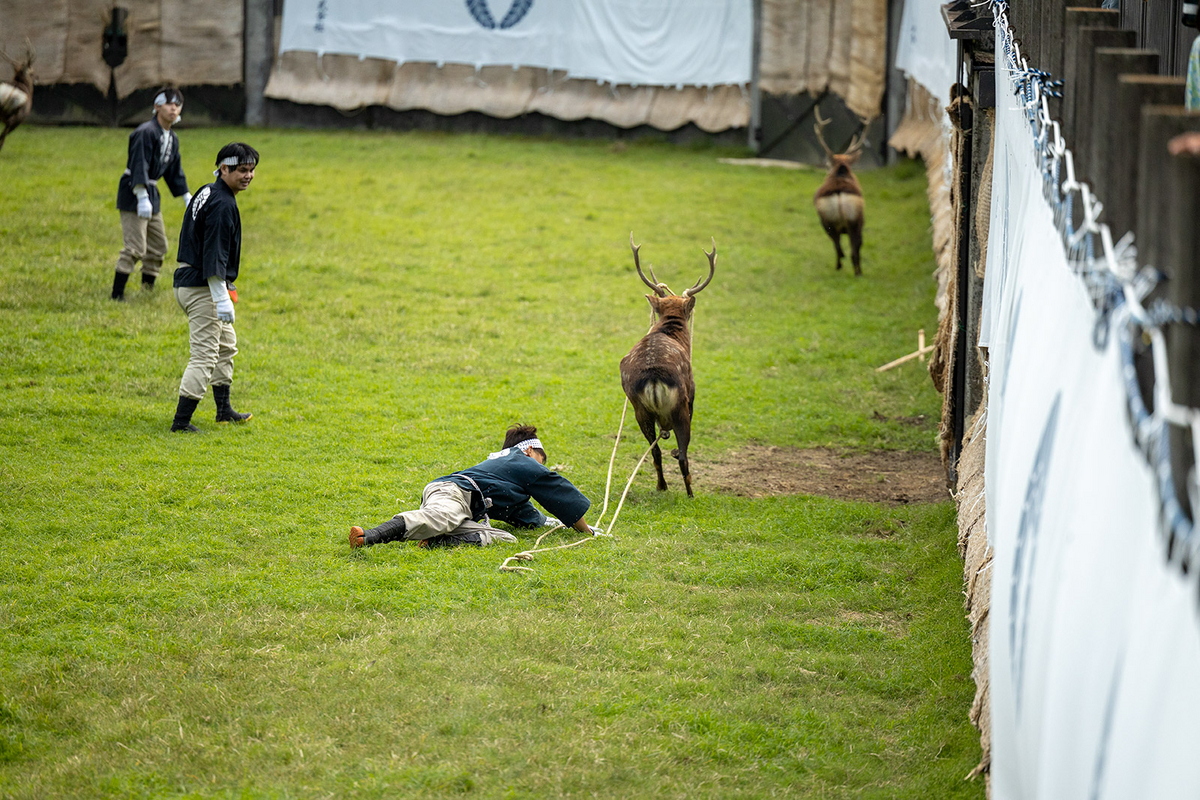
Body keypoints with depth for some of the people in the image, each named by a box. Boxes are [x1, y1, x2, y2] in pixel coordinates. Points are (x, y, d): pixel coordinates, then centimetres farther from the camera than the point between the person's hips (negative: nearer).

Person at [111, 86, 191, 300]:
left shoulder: (173, 139, 12)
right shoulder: (146, 132, -17)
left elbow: (174, 172, 22)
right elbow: (139, 166, -24)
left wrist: (187, 198, 21)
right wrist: (142, 198, -31)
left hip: (151, 194, 9)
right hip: (134, 194, -9)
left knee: (158, 246, 14)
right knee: (135, 248, -14)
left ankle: (148, 288, 27)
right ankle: (117, 293, -12)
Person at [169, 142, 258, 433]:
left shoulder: (207, 194, 13)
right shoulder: (223, 204, -19)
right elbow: (214, 256, -25)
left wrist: (225, 287, 29)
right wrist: (222, 299, -26)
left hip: (188, 281, 11)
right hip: (202, 289, -11)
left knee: (226, 345, 24)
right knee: (204, 355, -9)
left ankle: (224, 409, 33)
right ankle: (181, 421, -10)